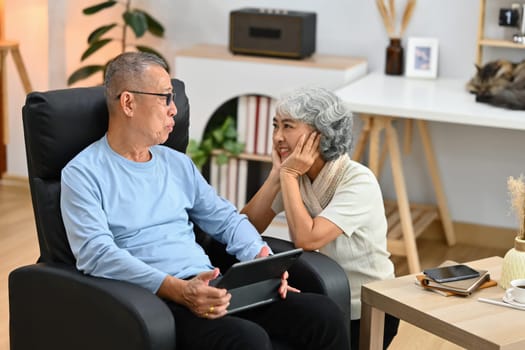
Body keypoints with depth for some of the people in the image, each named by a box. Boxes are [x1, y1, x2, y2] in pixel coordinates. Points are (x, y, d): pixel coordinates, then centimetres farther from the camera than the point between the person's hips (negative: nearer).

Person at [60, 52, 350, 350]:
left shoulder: (178, 163, 20)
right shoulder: (83, 173, 0)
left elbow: (226, 219, 22)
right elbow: (96, 253, -14)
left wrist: (262, 258, -1)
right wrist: (179, 290, -26)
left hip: (210, 288, 7)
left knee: (325, 315, -14)